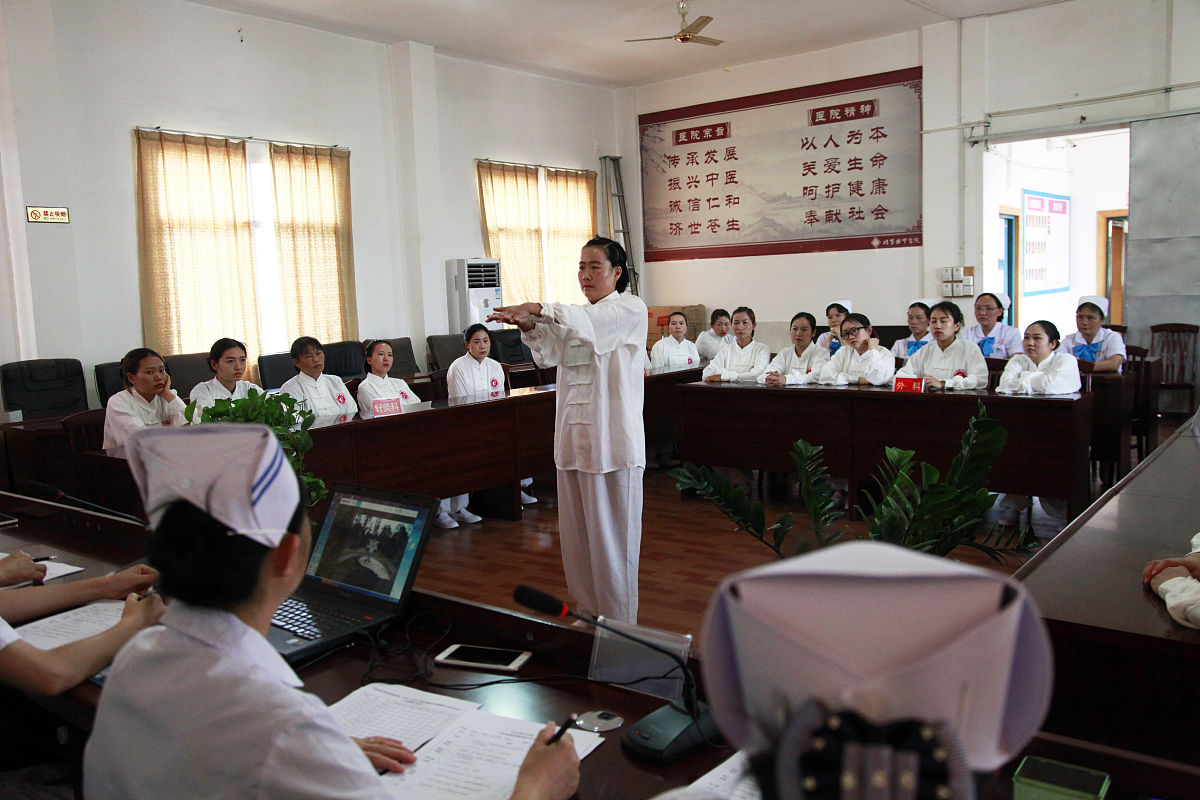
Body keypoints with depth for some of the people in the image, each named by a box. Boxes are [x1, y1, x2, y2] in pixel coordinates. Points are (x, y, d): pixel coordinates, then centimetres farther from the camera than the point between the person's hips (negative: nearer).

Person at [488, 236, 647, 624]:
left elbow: (590, 325, -24)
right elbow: (550, 354, 4)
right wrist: (530, 326, -16)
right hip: (574, 437, 7)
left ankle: (618, 625, 10)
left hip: (613, 439, -7)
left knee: (612, 536, -1)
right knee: (576, 535, 11)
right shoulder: (579, 315, 19)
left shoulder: (631, 309, -3)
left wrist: (538, 309, -33)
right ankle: (588, 613, 24)